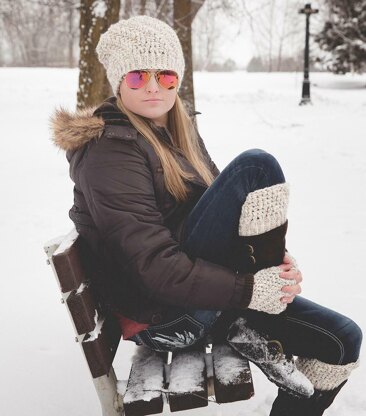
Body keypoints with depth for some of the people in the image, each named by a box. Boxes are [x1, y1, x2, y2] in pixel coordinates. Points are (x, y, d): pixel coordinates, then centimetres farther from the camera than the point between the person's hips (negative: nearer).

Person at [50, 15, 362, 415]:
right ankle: (252, 328, -11)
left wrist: (273, 259, -9)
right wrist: (250, 289, -24)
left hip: (201, 291, 8)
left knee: (341, 341, -4)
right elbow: (156, 265, -24)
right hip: (160, 310, -8)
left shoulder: (179, 130, 12)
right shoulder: (110, 150, -15)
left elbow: (223, 210, 9)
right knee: (256, 167, -21)